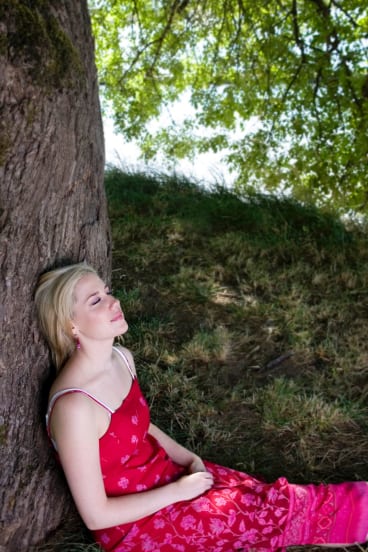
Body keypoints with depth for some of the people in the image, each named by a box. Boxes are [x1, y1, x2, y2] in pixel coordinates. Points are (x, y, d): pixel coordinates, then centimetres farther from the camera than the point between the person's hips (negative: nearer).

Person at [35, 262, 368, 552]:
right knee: (281, 509, -6)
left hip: (165, 474, 7)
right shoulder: (74, 405, -31)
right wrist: (177, 491, -16)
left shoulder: (121, 358, -6)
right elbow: (96, 516, -22)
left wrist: (189, 459, -2)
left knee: (270, 501, -2)